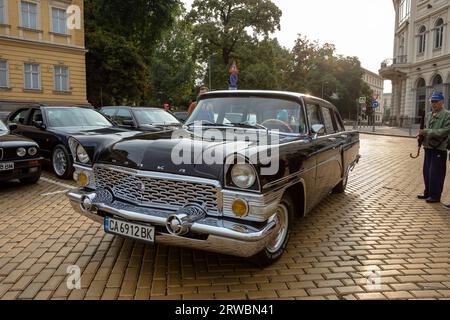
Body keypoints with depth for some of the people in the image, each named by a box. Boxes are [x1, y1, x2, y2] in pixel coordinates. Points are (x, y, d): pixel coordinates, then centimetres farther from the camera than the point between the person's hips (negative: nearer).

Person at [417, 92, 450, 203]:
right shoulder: (428, 115, 12)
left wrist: (427, 132, -21)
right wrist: (421, 134, 1)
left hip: (439, 149, -7)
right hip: (428, 147, 7)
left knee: (436, 173, -1)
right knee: (427, 172, 13)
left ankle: (435, 196, 10)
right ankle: (428, 193, 25)